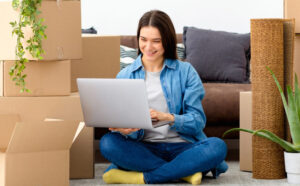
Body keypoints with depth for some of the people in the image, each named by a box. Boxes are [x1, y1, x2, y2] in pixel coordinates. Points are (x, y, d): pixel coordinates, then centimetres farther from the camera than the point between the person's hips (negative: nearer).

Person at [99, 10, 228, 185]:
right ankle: (184, 171, -23)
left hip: (181, 146, -1)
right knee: (108, 143, -28)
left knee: (217, 147, -30)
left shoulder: (185, 72, 4)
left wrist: (168, 117, -23)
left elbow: (197, 121, -3)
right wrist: (128, 130, -23)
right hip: (145, 148, 1)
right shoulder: (125, 76, 8)